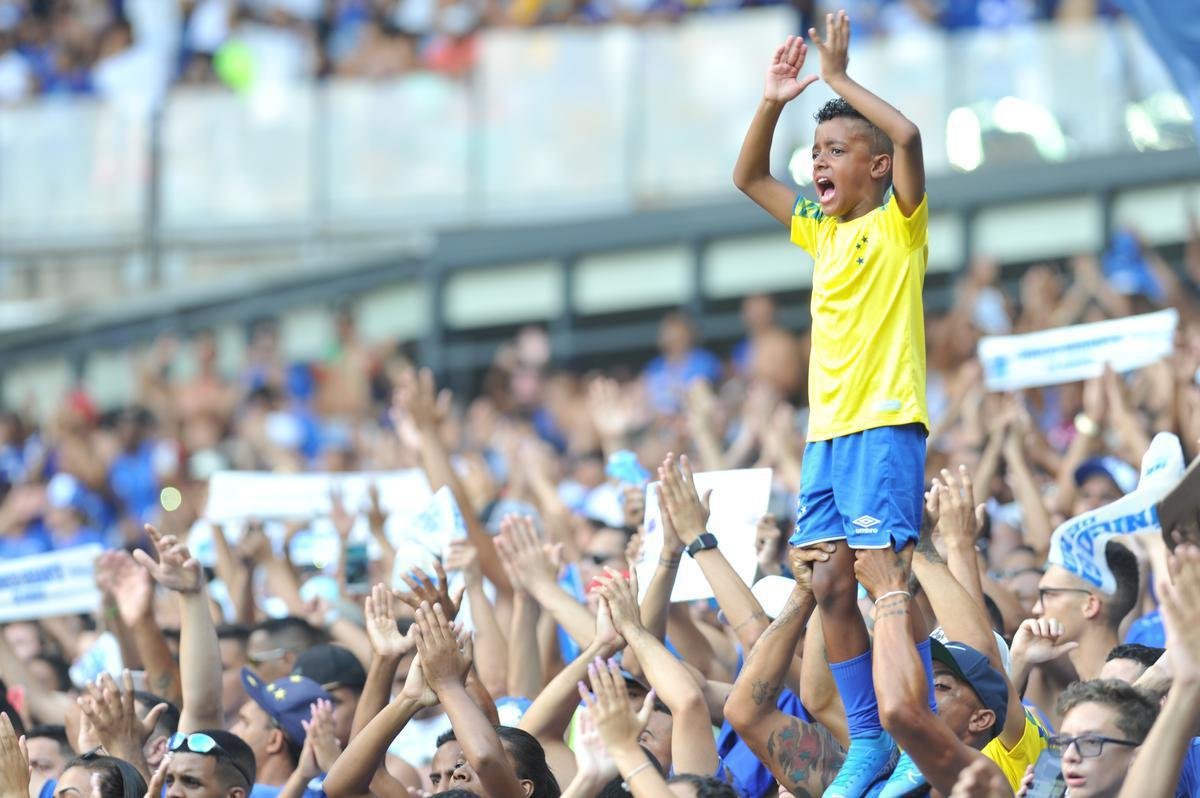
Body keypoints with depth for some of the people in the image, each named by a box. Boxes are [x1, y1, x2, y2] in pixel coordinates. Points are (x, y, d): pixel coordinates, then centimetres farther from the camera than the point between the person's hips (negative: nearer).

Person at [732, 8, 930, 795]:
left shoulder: (899, 225, -3)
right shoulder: (822, 232, 17)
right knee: (831, 587, 5)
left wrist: (839, 76, -13)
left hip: (886, 426, -8)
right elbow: (749, 176, 24)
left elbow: (908, 137, -20)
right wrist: (773, 103, 10)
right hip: (828, 432, 8)